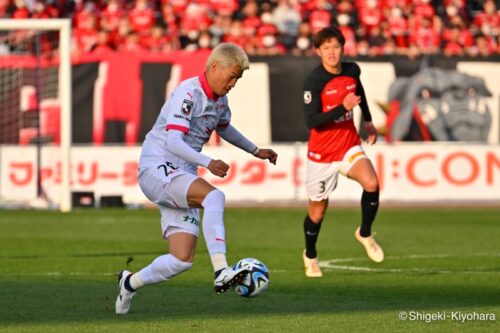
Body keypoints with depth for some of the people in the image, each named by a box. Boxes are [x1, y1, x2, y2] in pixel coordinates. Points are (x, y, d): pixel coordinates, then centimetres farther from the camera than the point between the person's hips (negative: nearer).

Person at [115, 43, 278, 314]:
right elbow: (173, 141, -24)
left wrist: (256, 151, 37)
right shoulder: (188, 93, -15)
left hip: (181, 178, 9)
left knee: (182, 260, -1)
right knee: (214, 196, -34)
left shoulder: (220, 100, 12)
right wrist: (208, 163, -35)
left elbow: (224, 128, 35)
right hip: (157, 168, -9)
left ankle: (130, 283, 23)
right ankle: (221, 273, -44)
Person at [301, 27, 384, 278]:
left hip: (350, 146, 3)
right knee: (317, 211, 9)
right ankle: (310, 255, 37)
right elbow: (311, 121, -26)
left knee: (371, 184, -24)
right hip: (321, 153, -3)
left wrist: (367, 121, 23)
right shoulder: (313, 81, -19)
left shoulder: (352, 70, -2)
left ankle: (365, 233, 2)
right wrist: (343, 107, -35)